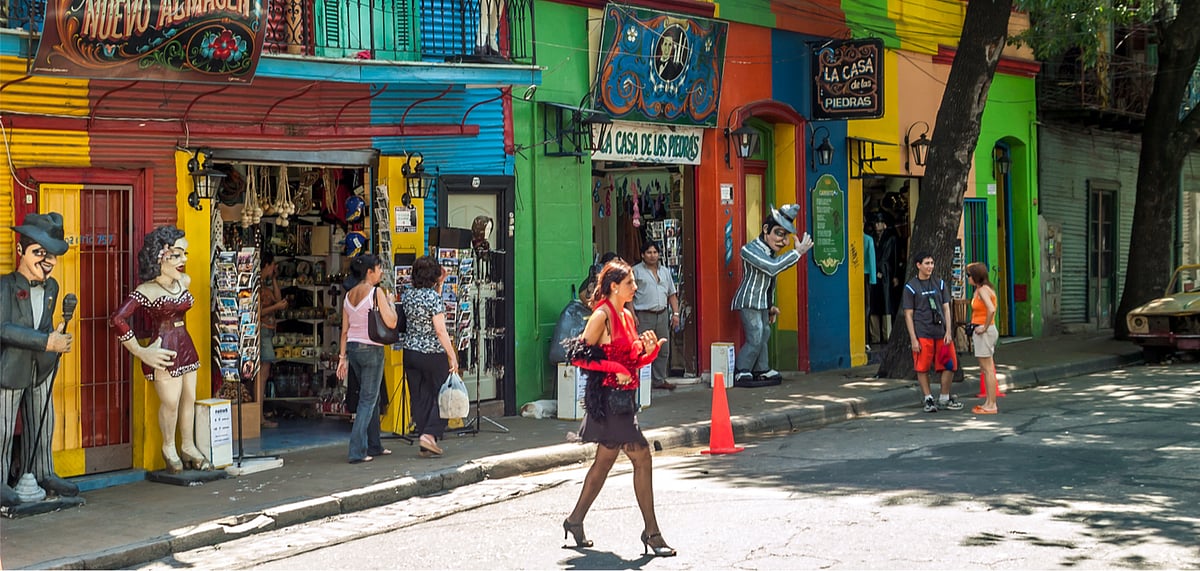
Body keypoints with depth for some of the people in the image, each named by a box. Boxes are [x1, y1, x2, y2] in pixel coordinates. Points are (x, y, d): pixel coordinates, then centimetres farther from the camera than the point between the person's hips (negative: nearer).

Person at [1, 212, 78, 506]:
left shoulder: (51, 287, 5)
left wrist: (56, 341, 2)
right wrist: (47, 342, -29)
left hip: (41, 368, 6)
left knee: (42, 425, 15)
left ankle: (43, 473, 30)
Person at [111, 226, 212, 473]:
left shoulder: (184, 282, 7)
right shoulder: (146, 291, -15)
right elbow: (118, 319, -23)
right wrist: (140, 352, -18)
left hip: (185, 346, 7)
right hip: (164, 350, -7)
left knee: (189, 398, 13)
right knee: (170, 401, -3)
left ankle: (188, 447, 28)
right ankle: (169, 448, 18)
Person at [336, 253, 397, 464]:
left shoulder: (349, 295, 9)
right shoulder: (376, 292, -11)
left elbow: (345, 330, 10)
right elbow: (391, 323, -15)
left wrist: (343, 357, 14)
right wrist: (391, 304, 2)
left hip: (353, 348, 7)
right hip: (371, 349, -7)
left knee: (372, 397, 19)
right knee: (367, 400, -3)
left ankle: (374, 446, 26)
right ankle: (357, 451, -7)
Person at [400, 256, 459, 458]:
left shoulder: (407, 296, 4)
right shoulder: (433, 297, -16)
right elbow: (440, 330, -19)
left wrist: (439, 285, 17)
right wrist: (452, 356, -13)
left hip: (410, 352, 6)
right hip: (433, 354, -6)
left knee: (419, 397, 10)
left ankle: (426, 447, 12)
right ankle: (430, 434, -7)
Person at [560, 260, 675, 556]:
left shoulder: (627, 316, 14)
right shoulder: (602, 316, -12)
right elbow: (580, 356, -16)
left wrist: (650, 351, 0)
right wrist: (615, 369, -20)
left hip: (623, 396, 9)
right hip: (606, 396, -9)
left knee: (604, 460, 15)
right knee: (641, 455, -11)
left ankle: (575, 521, 27)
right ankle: (651, 533, -7)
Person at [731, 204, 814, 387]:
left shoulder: (772, 251, 10)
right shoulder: (751, 249, -20)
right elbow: (772, 267, -34)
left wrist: (770, 305, 20)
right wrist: (798, 252, -31)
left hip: (762, 302, 9)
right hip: (749, 300, -9)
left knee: (764, 334, 15)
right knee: (755, 338, -12)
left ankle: (761, 371, 25)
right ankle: (741, 374, -4)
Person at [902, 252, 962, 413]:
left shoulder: (939, 283, 11)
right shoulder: (911, 287, 0)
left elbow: (946, 308, 10)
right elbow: (908, 314, -1)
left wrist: (948, 332, 0)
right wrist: (913, 339, -8)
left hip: (940, 332, 4)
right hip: (922, 334, -4)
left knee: (949, 365, 3)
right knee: (922, 368, -2)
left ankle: (944, 399, 17)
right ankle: (928, 399, 10)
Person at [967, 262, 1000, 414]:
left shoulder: (983, 290, -16)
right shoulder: (981, 289, 13)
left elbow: (991, 309, -31)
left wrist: (985, 327, -20)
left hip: (984, 332, -10)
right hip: (981, 330, 10)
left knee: (988, 369, -7)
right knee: (986, 368, 13)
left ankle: (991, 405, -5)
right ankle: (989, 402, 18)